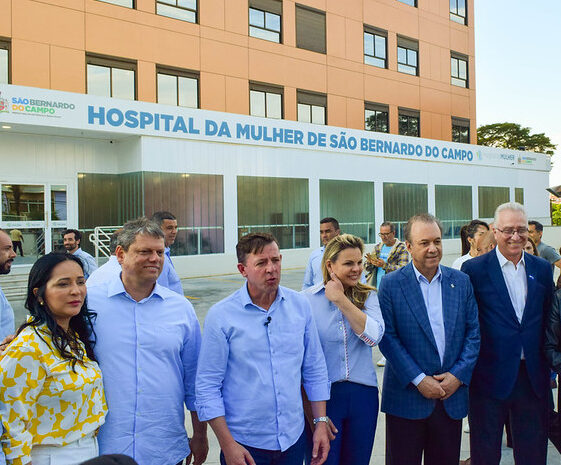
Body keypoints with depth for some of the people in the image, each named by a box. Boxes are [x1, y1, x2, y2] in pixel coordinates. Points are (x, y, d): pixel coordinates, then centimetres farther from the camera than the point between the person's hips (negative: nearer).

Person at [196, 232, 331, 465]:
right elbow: (207, 386, -9)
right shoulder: (221, 315, -11)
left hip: (293, 438, 4)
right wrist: (228, 445, -12)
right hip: (244, 444, -3)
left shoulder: (300, 305, -1)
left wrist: (321, 422, 4)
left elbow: (314, 370, 7)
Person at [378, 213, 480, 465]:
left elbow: (473, 332, 5)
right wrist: (418, 379, -14)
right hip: (407, 395, -3)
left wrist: (458, 375, -6)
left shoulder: (461, 281, 5)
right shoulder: (391, 284, -5)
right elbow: (388, 337, -9)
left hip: (452, 395, 3)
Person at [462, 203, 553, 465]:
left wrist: (548, 366, 9)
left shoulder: (542, 269, 6)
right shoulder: (474, 269, -7)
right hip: (490, 377, -3)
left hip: (533, 376, 4)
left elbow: (548, 319, 12)